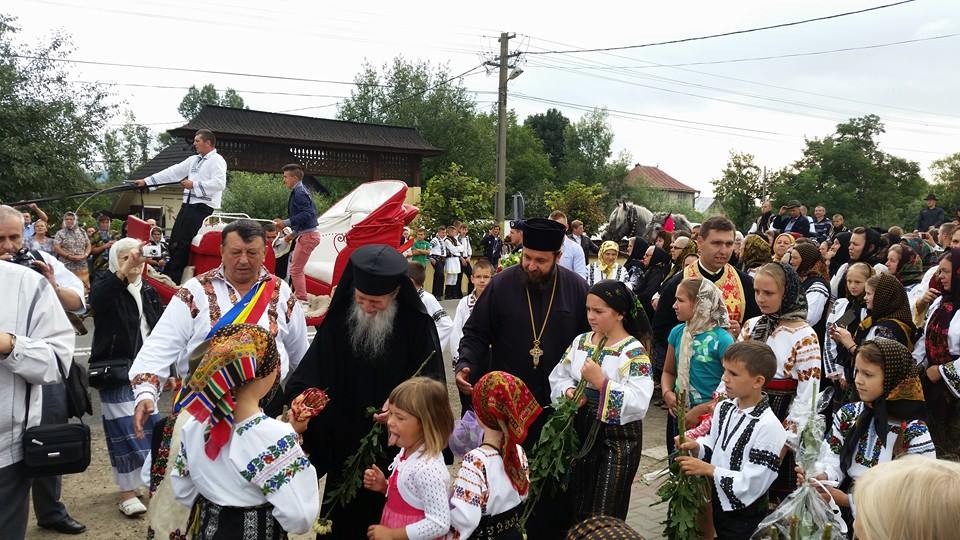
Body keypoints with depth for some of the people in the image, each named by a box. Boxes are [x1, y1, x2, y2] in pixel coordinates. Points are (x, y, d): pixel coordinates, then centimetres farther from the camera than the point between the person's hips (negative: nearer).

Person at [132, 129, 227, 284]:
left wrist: (194, 184, -16)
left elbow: (219, 183, -20)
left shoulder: (217, 160, -5)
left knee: (188, 244, -9)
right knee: (176, 242, 9)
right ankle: (168, 279, 16)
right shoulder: (193, 160, 21)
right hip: (188, 205, 9)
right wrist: (146, 181, 17)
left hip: (203, 207, -9)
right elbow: (173, 172, 21)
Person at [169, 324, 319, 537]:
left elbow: (182, 491, 4)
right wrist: (301, 464, -17)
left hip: (206, 529, 5)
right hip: (257, 532, -5)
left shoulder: (194, 424, -10)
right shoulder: (274, 436, -29)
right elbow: (299, 519, -29)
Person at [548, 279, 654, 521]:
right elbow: (558, 376, 10)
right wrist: (569, 391, -10)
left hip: (617, 439, -6)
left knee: (604, 517, 5)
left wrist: (601, 382, -28)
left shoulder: (634, 352, -15)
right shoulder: (580, 341, 5)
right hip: (581, 430, 6)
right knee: (576, 509, 17)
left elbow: (639, 402, -25)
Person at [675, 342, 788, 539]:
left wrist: (707, 469, -24)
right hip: (719, 505, 7)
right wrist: (696, 447, -11)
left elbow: (751, 485, -25)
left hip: (745, 519, -6)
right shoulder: (723, 408, -2)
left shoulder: (768, 427, -25)